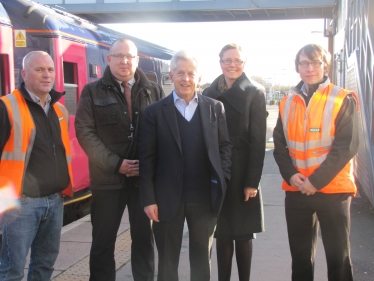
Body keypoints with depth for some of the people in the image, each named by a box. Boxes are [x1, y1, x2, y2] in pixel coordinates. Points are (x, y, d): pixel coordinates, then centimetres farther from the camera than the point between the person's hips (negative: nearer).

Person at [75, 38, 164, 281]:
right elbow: (85, 132, -5)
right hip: (108, 177, -1)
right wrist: (115, 164, -13)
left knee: (144, 237, 12)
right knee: (103, 241, 7)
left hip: (146, 176, 1)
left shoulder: (154, 91, 6)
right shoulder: (93, 91, 2)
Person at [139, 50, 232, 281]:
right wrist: (148, 199, -8)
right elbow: (147, 158, -3)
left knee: (202, 258, 16)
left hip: (205, 198, 1)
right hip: (167, 198, -1)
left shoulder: (215, 108, 4)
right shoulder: (155, 112, -1)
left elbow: (225, 146, 6)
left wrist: (221, 180, -7)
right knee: (167, 260, 13)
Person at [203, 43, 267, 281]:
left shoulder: (254, 94, -2)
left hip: (242, 174, -3)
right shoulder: (209, 93, 8)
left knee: (243, 234, 7)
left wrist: (253, 180, -13)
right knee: (221, 233, 10)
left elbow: (258, 141, -7)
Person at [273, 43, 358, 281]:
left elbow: (346, 146, -10)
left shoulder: (343, 100, -3)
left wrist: (317, 180, -16)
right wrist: (290, 174, -9)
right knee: (300, 254, 13)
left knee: (338, 256, 5)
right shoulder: (288, 103, 9)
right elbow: (279, 144, 8)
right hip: (296, 190, 4)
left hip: (333, 189, -3)